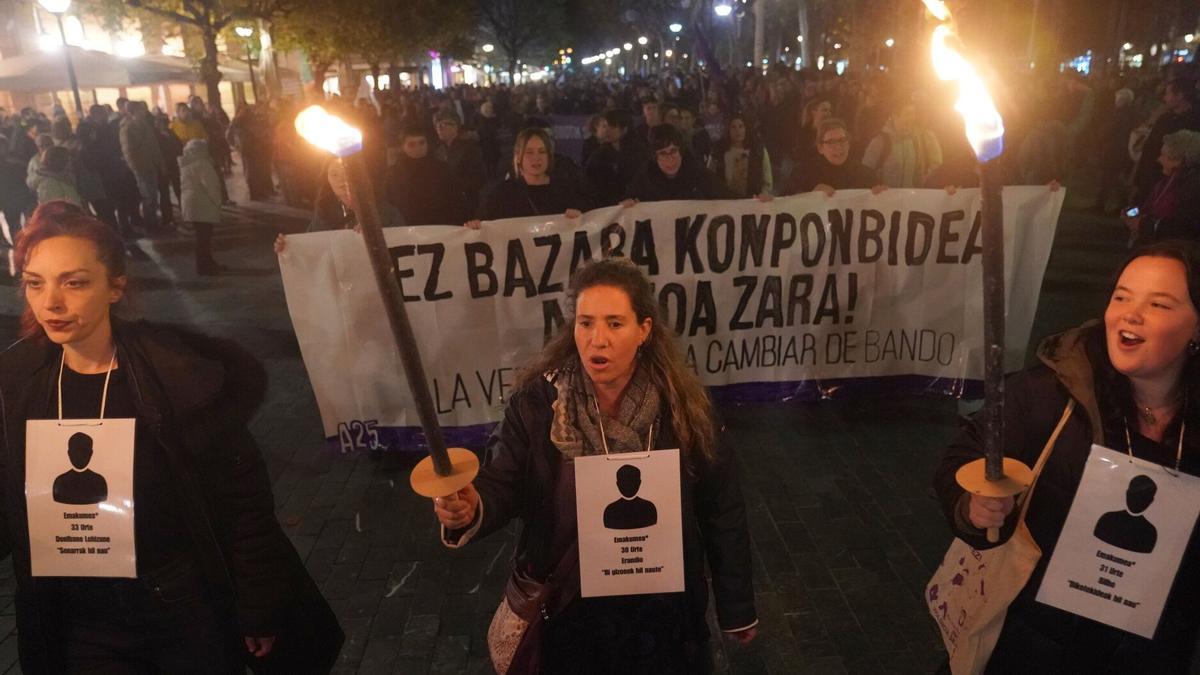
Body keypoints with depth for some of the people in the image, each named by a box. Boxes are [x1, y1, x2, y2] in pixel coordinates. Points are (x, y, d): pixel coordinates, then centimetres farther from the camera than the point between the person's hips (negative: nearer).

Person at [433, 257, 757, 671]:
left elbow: (722, 511, -6)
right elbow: (501, 485, -18)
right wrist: (470, 510, -43)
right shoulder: (537, 400, -16)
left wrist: (738, 609, 1)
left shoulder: (681, 406, -14)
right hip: (566, 605, 0)